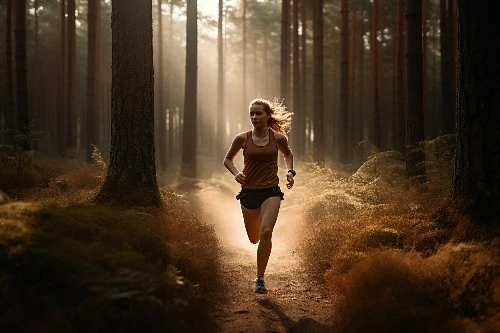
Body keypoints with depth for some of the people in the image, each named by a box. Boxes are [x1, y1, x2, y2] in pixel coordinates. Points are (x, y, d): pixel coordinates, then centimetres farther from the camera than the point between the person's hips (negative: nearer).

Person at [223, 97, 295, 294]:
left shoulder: (278, 138, -2)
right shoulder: (243, 138, -3)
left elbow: (287, 154, 20)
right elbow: (227, 160, 11)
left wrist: (290, 171, 3)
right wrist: (235, 173, -8)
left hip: (271, 191, -2)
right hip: (249, 192, 2)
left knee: (266, 232, -23)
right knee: (254, 238, 13)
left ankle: (260, 279, -13)